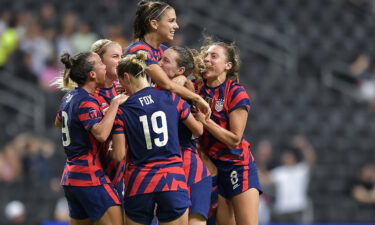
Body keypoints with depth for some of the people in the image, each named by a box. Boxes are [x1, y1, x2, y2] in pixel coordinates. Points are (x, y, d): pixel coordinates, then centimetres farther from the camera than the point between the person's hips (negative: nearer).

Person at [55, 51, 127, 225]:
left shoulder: (69, 98, 12)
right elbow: (101, 133, -32)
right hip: (90, 177, -10)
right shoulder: (86, 101, -15)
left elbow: (58, 122, 33)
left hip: (70, 176, 10)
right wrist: (115, 103, -24)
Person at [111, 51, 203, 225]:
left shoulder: (121, 110, -3)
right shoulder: (171, 98, 2)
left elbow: (119, 155, -5)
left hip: (138, 184, -1)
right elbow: (199, 131, 14)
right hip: (173, 181, 1)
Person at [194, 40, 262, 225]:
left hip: (237, 166, -5)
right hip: (210, 166, 5)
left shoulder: (236, 93, -10)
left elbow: (234, 139, -13)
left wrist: (205, 121, -18)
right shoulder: (197, 88, 3)